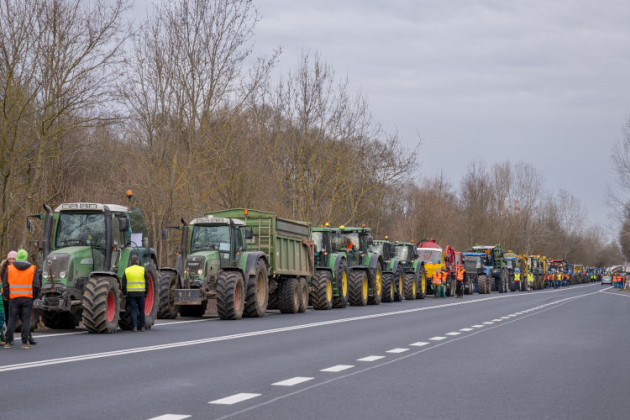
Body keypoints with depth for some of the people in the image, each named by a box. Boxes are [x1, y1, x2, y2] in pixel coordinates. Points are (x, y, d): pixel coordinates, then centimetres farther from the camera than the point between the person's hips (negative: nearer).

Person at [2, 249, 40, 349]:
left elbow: (5, 285, 0)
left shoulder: (9, 268, 2)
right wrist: (34, 295, 11)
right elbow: (36, 285, -3)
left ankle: (8, 342, 4)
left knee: (12, 319, 6)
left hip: (14, 298, 1)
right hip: (27, 298, -1)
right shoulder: (32, 269, 1)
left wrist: (7, 296, 11)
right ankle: (25, 342, -1)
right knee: (26, 320, 2)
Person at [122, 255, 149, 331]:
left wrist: (124, 294, 7)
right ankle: (142, 326, 14)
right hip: (141, 293, 0)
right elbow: (146, 282, 2)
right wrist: (146, 293, 10)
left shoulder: (127, 270, 2)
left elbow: (123, 283, 0)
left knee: (133, 310, 3)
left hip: (131, 293, 0)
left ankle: (135, 327, -4)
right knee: (141, 310, 11)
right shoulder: (143, 270, 2)